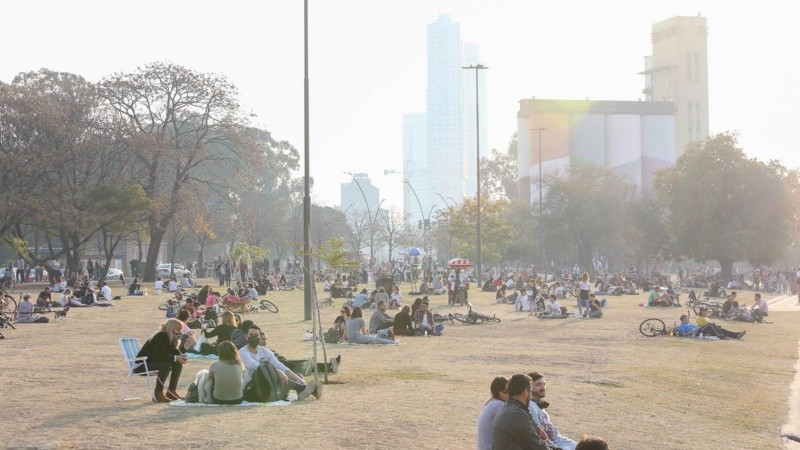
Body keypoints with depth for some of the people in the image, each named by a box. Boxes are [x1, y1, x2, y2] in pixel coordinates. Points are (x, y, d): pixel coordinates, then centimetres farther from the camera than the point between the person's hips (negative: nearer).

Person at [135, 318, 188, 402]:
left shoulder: (170, 338, 6)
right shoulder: (161, 337, -22)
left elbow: (176, 353, 4)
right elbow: (158, 356, -29)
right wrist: (175, 358, -29)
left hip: (152, 362, 9)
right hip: (141, 365, -9)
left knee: (178, 364, -3)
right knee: (166, 365, -31)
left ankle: (171, 391, 2)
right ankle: (158, 394, -26)